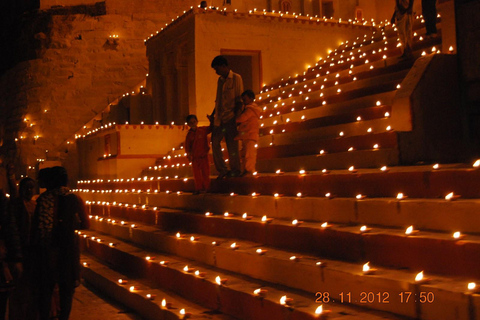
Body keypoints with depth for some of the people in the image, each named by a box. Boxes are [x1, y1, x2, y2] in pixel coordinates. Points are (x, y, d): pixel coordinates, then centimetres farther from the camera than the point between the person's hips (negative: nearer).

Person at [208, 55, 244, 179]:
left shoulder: (236, 78, 0)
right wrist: (213, 115, 13)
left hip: (230, 118, -6)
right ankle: (222, 171, 7)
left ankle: (235, 170, 9)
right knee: (215, 142, -1)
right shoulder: (220, 80, 18)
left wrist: (236, 115, -14)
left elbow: (239, 100, -6)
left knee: (232, 144, -2)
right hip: (219, 118, 6)